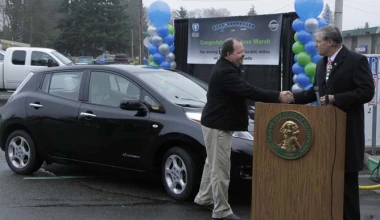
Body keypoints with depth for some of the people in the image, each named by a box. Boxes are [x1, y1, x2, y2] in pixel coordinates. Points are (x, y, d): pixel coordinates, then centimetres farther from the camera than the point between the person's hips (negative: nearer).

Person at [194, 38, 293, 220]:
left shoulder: (226, 68, 11)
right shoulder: (225, 72, -24)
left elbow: (245, 90, 10)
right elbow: (249, 91, -31)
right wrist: (278, 96, -29)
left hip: (217, 123, 11)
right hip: (217, 125, -11)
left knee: (213, 164, 22)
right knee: (220, 169, -7)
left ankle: (204, 197, 36)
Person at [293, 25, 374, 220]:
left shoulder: (356, 60, -11)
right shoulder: (321, 64, 12)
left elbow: (367, 92, -18)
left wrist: (335, 98, -21)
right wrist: (292, 97, 4)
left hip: (347, 128, -7)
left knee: (347, 176, 1)